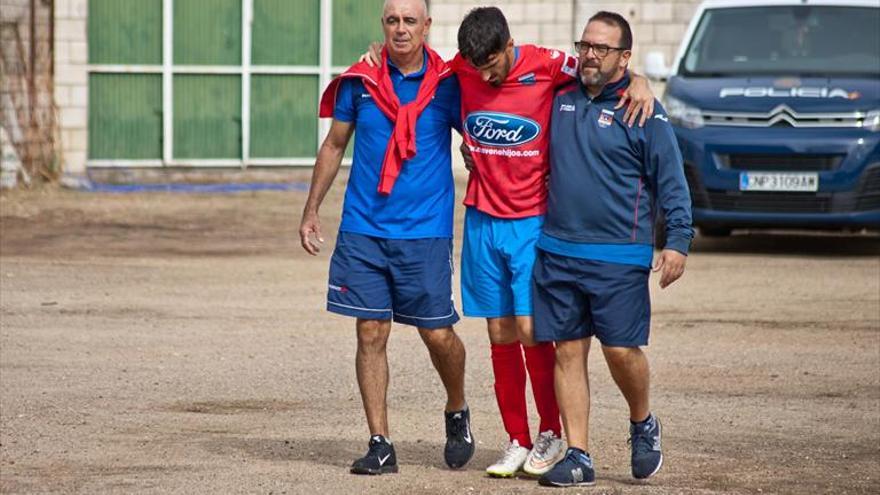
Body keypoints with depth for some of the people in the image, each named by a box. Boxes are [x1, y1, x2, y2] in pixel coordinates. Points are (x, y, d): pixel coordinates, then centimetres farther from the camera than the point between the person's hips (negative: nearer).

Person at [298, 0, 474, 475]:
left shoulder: (447, 84, -2)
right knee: (370, 334, 0)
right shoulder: (360, 80, 3)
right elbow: (334, 145, 14)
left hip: (425, 231, -2)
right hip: (363, 230, 2)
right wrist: (311, 210, 13)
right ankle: (380, 445, 5)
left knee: (438, 334, 0)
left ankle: (457, 413, 28)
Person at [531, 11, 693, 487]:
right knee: (568, 352, 3)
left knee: (621, 350, -7)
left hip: (619, 256, -4)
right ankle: (577, 457, 7)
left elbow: (671, 181, -4)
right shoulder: (560, 97, 10)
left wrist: (677, 241, -12)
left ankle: (642, 425, 22)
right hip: (557, 251, 4)